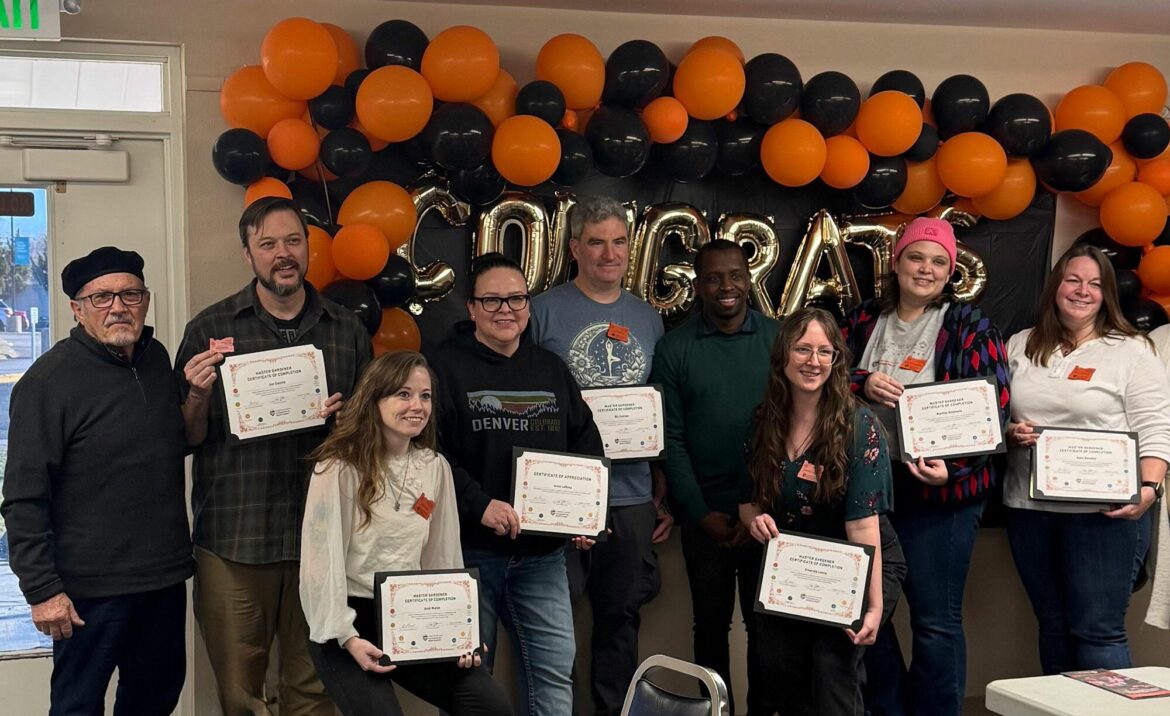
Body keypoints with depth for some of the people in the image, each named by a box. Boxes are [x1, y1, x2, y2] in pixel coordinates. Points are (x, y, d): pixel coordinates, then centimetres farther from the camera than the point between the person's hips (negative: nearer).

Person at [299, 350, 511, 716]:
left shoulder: (436, 468, 8)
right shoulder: (339, 469, -9)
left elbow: (444, 558, 10)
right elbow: (322, 562, -12)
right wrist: (348, 637, -19)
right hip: (351, 620, -4)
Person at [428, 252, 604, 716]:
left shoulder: (552, 371, 12)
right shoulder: (445, 368, -5)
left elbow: (586, 445, 18)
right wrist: (478, 504, -22)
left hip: (542, 551, 4)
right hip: (469, 550, -4)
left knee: (556, 669, 3)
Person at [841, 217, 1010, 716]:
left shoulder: (970, 327, -1)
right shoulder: (863, 321, 9)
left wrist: (953, 465, -21)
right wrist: (864, 384, -15)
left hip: (940, 492, -4)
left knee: (936, 620, 2)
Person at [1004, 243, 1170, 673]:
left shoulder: (1131, 351, 1)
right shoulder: (1020, 347, 13)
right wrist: (1010, 433, -5)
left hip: (1104, 511, -4)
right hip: (1029, 508, 5)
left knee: (1098, 630, -5)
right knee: (1052, 625, 13)